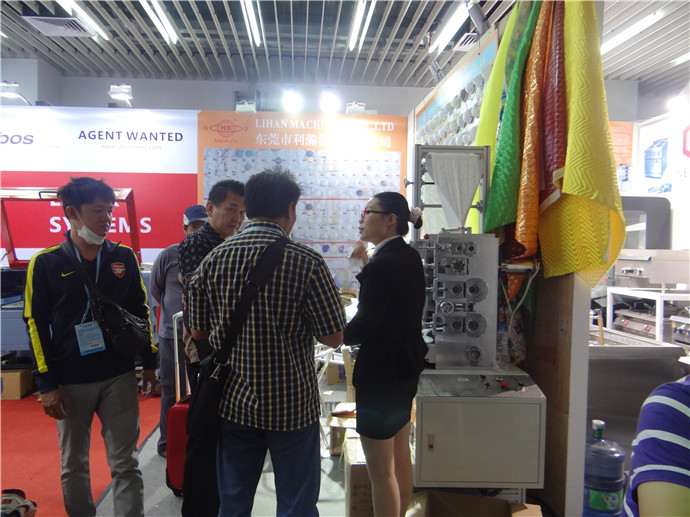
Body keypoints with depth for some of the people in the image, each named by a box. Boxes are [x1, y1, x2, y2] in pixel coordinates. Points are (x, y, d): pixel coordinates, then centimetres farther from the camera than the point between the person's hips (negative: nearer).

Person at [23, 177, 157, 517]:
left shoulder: (124, 258, 3)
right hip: (69, 382, -1)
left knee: (125, 464, 5)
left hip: (119, 377, 1)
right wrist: (47, 384, -6)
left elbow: (139, 312, 9)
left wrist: (148, 363, 8)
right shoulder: (45, 263, -4)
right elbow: (36, 324, -3)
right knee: (73, 466, 14)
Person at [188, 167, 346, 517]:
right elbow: (333, 338, -12)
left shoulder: (214, 259, -4)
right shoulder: (307, 262, -16)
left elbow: (198, 331, 5)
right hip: (292, 406, -3)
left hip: (234, 403, 4)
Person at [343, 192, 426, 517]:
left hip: (380, 375, -10)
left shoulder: (381, 265, -22)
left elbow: (362, 328, -24)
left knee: (381, 473, 5)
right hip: (406, 368, 10)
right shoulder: (410, 258, 5)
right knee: (401, 458, 24)